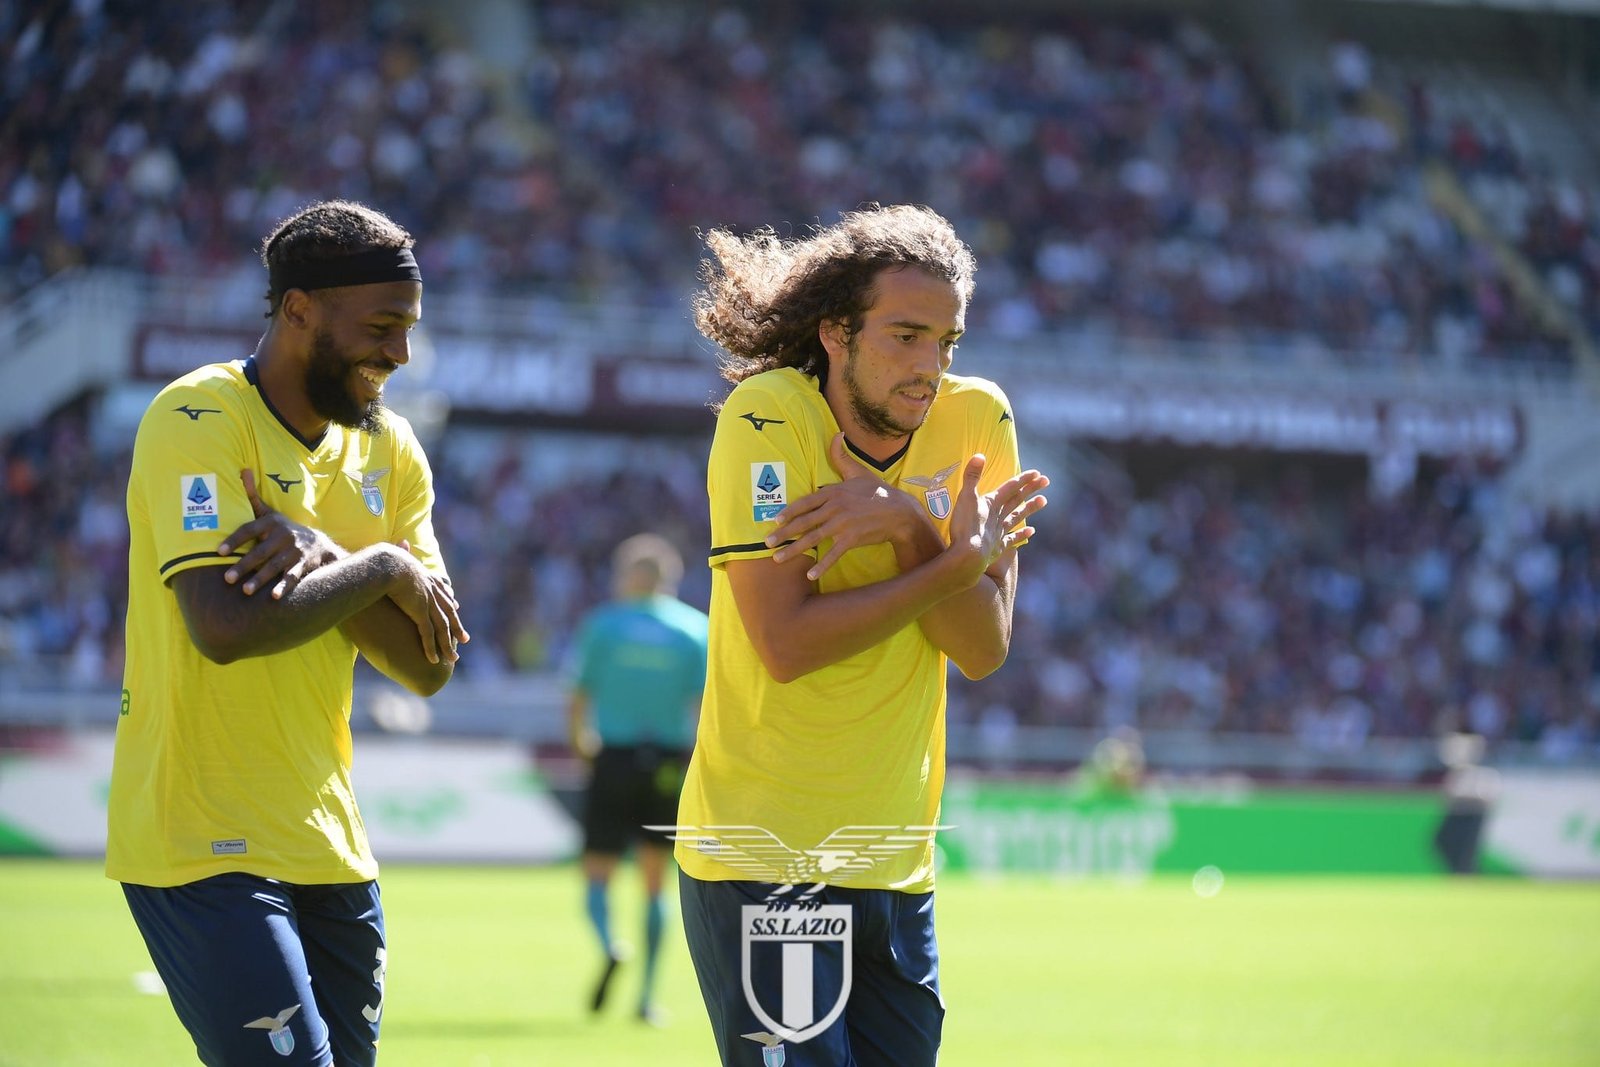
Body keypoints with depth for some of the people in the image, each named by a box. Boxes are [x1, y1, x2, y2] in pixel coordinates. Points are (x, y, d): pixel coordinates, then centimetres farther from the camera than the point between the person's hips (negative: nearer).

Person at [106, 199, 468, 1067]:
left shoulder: (387, 450, 9)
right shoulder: (197, 421, -12)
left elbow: (429, 667, 0)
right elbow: (227, 624, -26)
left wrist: (325, 559, -16)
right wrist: (378, 569, -13)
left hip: (328, 839, 7)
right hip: (203, 843, -7)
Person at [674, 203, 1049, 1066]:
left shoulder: (976, 420, 2)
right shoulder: (766, 418, -11)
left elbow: (982, 651, -4)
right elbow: (785, 645, -20)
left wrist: (910, 526, -19)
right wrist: (956, 561, -14)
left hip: (898, 863, 5)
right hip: (762, 857, -5)